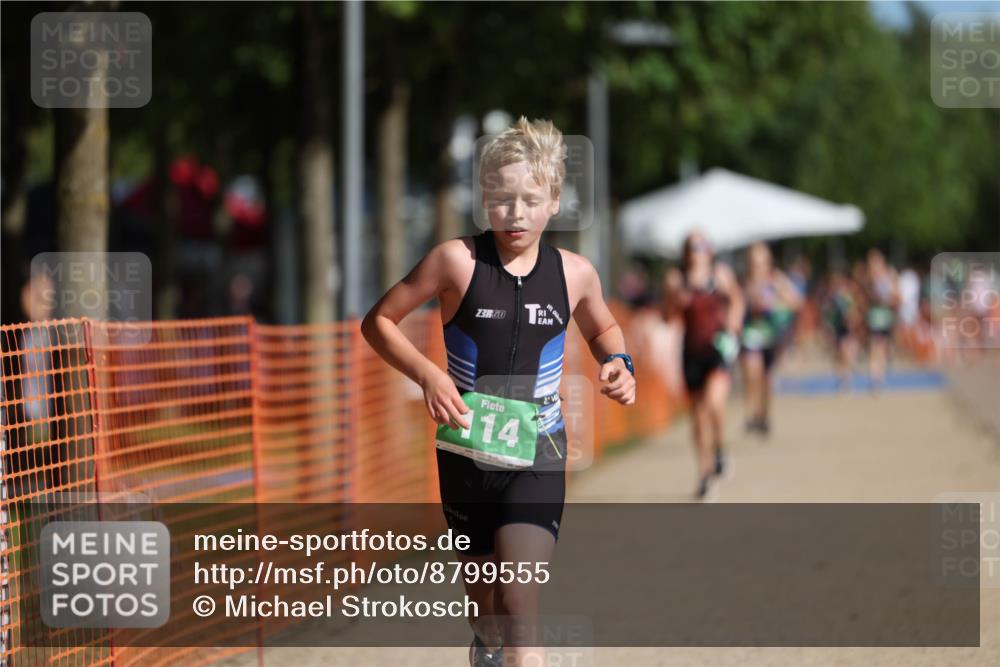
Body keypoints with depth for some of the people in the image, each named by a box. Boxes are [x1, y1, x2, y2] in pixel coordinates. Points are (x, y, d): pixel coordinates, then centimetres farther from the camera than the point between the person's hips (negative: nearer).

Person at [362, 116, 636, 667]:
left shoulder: (574, 274, -2)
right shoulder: (458, 260, -11)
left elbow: (602, 328, 20)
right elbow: (378, 321, -4)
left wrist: (616, 363, -2)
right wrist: (427, 375, -18)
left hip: (537, 457, 0)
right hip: (467, 451, 0)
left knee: (522, 597, -16)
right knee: (484, 589, 16)